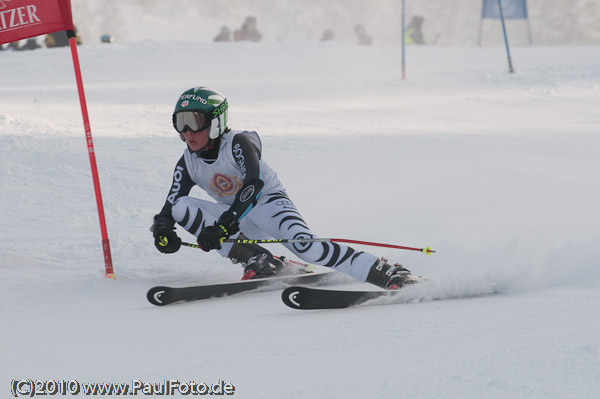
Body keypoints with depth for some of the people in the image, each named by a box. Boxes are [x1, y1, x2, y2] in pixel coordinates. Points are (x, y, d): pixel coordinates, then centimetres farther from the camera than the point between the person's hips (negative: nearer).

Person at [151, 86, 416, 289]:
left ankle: (391, 275, -35)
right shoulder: (187, 164, 1)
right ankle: (257, 261, -21)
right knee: (181, 207, -16)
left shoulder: (238, 143, -17)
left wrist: (225, 223, -45)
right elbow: (168, 208, -2)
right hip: (237, 220, 6)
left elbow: (254, 183, -33)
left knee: (305, 247, -35)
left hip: (269, 202, -6)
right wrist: (162, 230, -28)